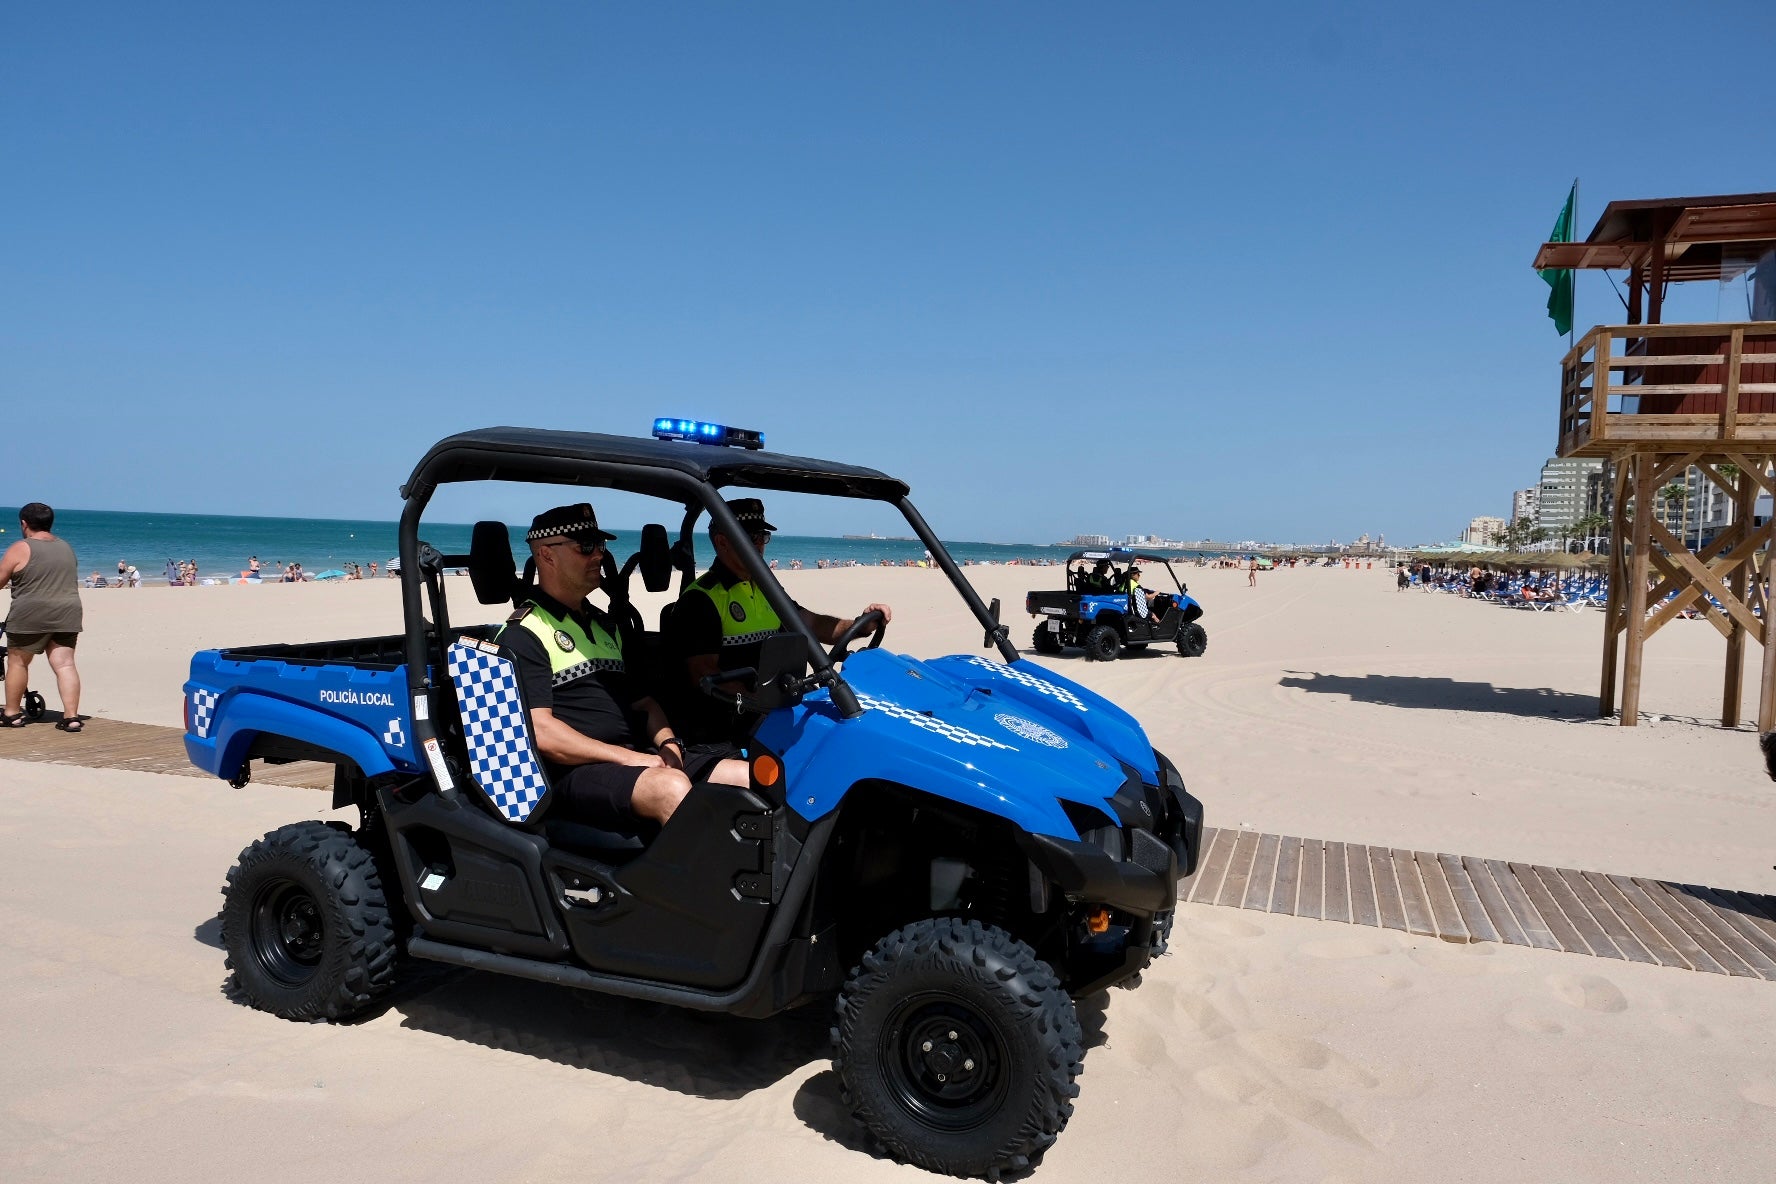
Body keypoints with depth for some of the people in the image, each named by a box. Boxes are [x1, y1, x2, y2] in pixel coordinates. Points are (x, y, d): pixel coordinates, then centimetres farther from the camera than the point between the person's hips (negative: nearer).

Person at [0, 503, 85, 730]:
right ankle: (71, 716, -6)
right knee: (64, 664, 1)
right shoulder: (66, 547, 12)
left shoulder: (20, 549, -6)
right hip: (66, 616, 5)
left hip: (30, 617, -5)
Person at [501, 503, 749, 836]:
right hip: (575, 772, -8)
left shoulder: (604, 624, 25)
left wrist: (667, 743, 3)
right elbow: (540, 732, -13)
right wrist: (628, 758, -16)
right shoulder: (524, 635, -1)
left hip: (638, 757, 8)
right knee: (672, 787, -38)